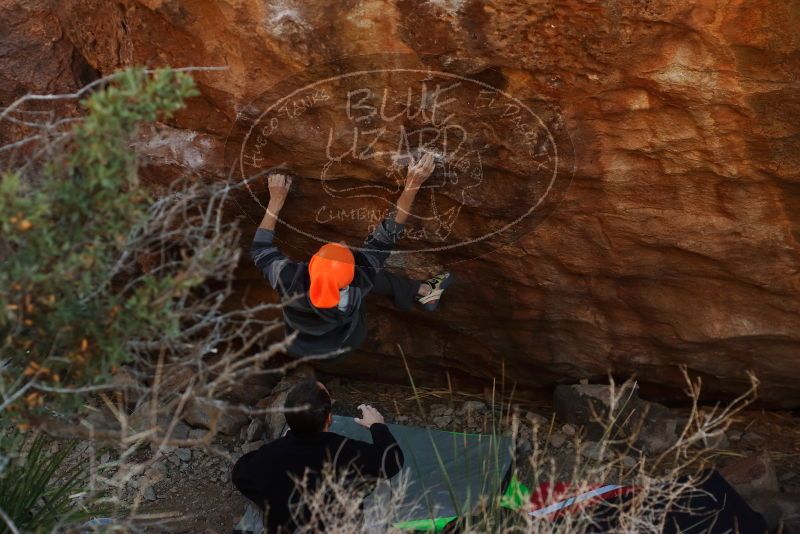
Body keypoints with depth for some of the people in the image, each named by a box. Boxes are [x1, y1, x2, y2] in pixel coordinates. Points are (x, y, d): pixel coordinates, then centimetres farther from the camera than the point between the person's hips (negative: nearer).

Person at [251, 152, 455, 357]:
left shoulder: (288, 281, -41)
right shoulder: (358, 284, -41)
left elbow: (260, 250, -19)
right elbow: (386, 236, -30)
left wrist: (276, 201, -14)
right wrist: (412, 185, -30)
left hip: (299, 347, 1)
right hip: (345, 344, -1)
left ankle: (423, 290, 27)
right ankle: (424, 291, 26)